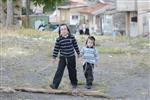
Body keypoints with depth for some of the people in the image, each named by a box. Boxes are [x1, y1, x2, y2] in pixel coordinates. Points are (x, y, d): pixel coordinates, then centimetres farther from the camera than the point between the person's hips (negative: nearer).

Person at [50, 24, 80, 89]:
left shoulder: (72, 37, -4)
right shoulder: (59, 39, -7)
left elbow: (75, 45, 7)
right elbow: (56, 49, -2)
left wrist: (78, 53, 15)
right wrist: (54, 57, 0)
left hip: (71, 57, 1)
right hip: (62, 58, -1)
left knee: (72, 71, 11)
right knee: (59, 71, -6)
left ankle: (74, 83, 30)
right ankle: (55, 84, -6)